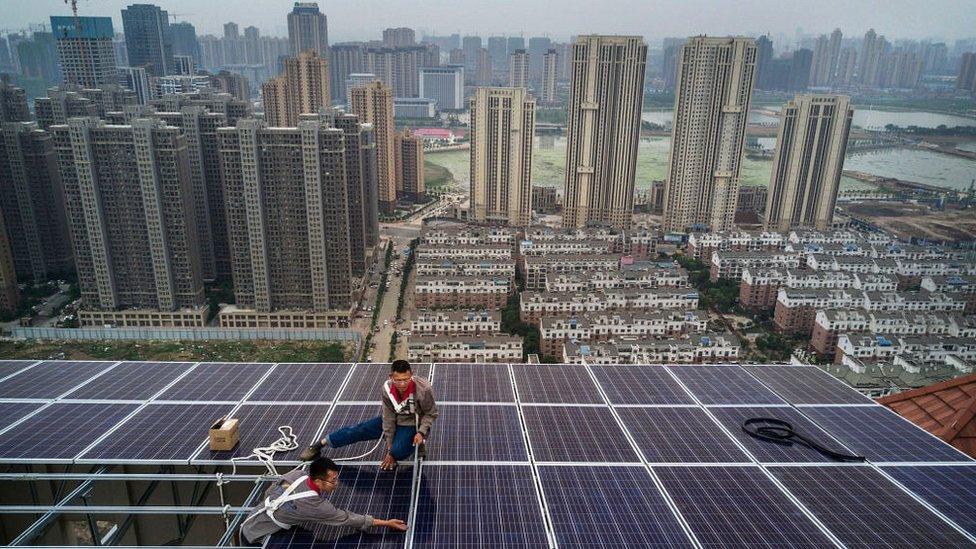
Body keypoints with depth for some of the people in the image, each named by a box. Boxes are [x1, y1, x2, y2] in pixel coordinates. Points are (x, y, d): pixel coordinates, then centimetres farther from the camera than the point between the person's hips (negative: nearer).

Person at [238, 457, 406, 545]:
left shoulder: (298, 474, -15)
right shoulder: (314, 505, -30)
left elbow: (269, 492, -1)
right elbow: (346, 518, -24)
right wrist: (386, 523, -20)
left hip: (250, 524, 7)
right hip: (255, 538, -7)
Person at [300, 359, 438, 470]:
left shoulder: (424, 389, -32)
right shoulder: (386, 389, -22)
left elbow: (431, 414, -13)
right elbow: (389, 418, -13)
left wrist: (421, 432, -27)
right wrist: (389, 449, -11)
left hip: (413, 425, -4)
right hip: (394, 420, 4)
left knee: (398, 451, -32)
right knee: (359, 430, 1)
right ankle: (321, 444, 22)